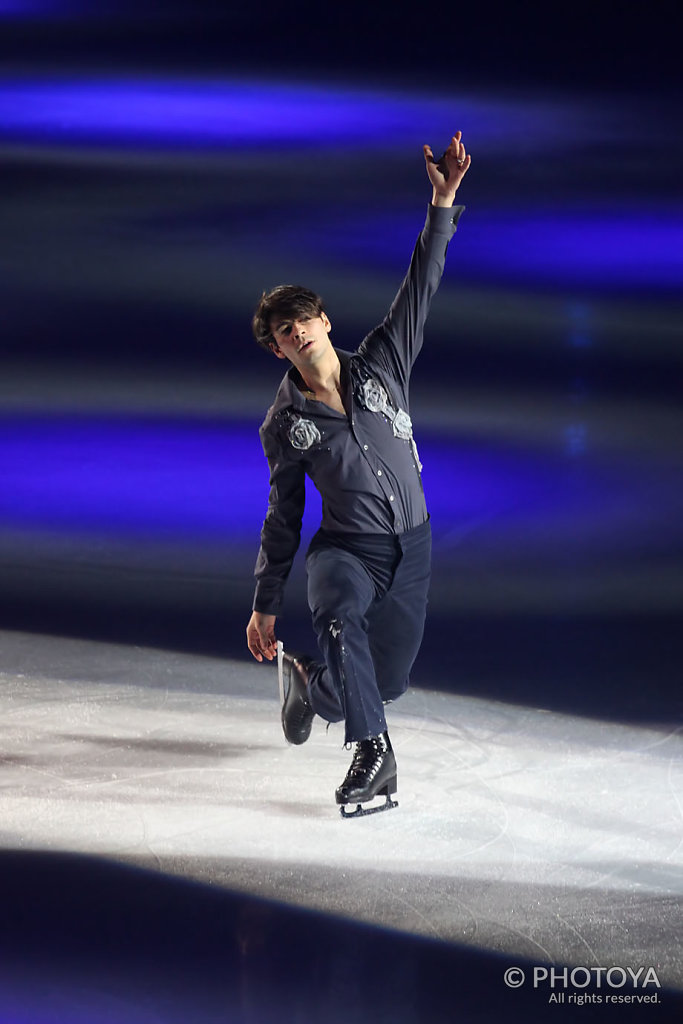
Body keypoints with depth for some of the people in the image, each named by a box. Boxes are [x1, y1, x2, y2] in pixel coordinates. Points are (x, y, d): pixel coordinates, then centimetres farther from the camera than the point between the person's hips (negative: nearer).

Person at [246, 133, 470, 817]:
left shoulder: (381, 364, 1)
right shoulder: (285, 425, -3)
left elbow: (420, 287, -3)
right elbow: (283, 517, 4)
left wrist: (443, 203, -12)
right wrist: (265, 605, 5)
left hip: (411, 548, 3)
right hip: (344, 549, -3)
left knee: (386, 681, 7)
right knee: (340, 618, -37)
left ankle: (307, 682, 40)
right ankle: (373, 755, -31)